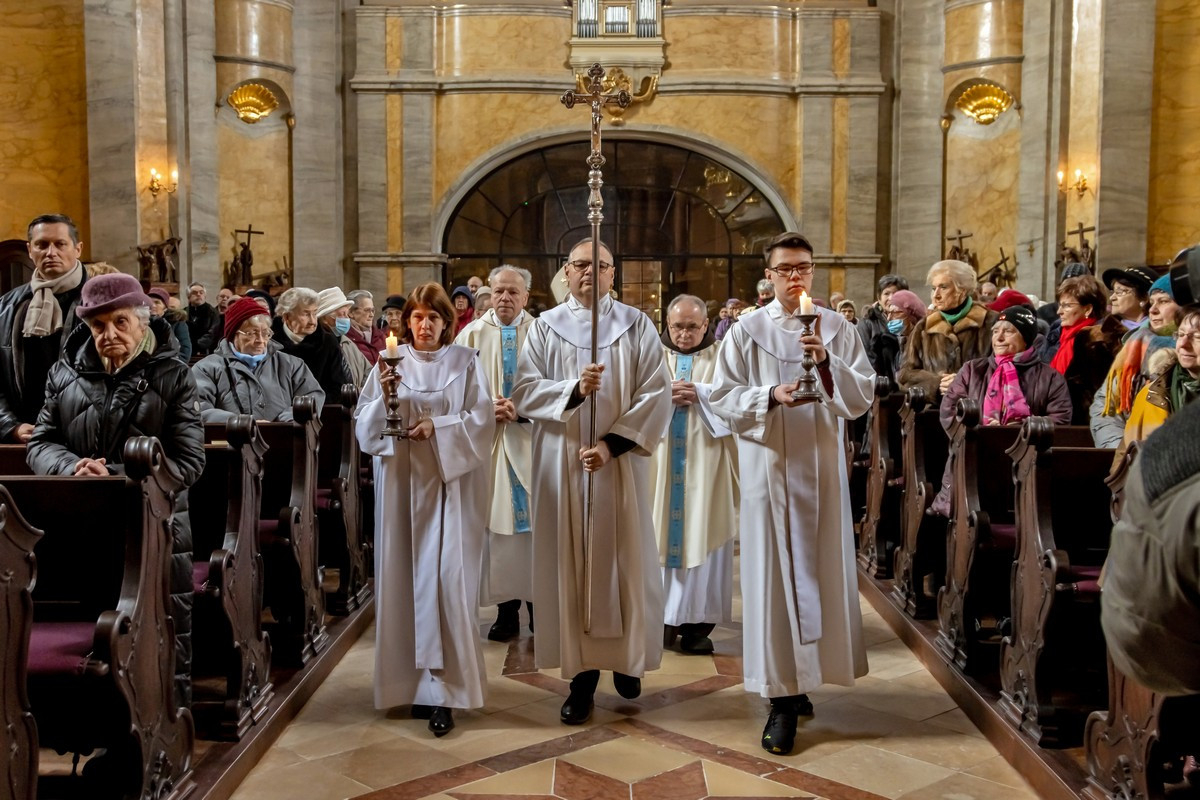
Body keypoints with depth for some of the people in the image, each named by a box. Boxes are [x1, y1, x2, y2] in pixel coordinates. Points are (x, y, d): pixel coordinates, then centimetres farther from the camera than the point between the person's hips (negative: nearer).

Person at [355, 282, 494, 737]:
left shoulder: (465, 362, 5)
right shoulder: (390, 362, 7)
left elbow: (482, 419, -2)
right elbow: (366, 426, 3)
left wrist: (437, 426, -14)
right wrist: (383, 394, -15)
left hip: (450, 481, -1)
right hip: (401, 480, 2)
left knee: (445, 576, -7)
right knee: (405, 575, 2)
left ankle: (441, 690, -4)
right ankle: (412, 677, 14)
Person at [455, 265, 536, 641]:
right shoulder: (471, 335, 6)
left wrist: (521, 410, -14)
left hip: (531, 442, -1)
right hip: (487, 444, 1)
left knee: (534, 523, 0)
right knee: (496, 523, 3)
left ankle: (537, 601, 13)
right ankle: (507, 609, 12)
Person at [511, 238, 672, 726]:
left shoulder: (636, 325, 4)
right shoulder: (546, 327, 6)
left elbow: (657, 393, -5)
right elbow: (524, 391, -3)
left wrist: (611, 443, -14)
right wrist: (574, 389, -20)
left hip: (621, 462, 0)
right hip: (562, 463, 1)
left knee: (625, 559, 5)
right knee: (571, 561, 1)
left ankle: (626, 656, 25)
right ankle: (583, 672, 9)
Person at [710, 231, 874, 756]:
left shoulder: (837, 328, 6)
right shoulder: (747, 330, 2)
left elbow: (863, 397, -1)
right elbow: (723, 397, -2)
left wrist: (828, 364, -17)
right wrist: (771, 395, -18)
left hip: (822, 466, 2)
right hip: (769, 467, -2)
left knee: (820, 571, 7)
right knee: (773, 576, -2)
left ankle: (801, 675, 26)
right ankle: (783, 696, 4)